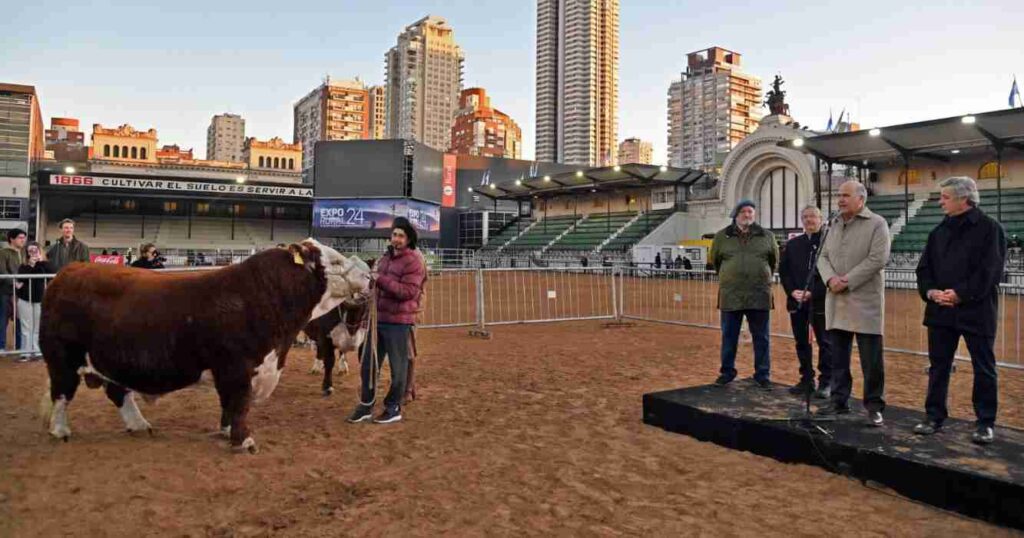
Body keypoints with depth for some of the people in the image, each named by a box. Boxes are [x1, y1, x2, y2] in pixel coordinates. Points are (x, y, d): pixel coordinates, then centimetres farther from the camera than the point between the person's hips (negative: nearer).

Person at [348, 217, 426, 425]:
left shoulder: (414, 261, -11)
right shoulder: (385, 258, 16)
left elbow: (408, 291, -22)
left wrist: (381, 280, -23)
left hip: (398, 322, -8)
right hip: (378, 319, 8)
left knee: (397, 367, 3)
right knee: (367, 363, 11)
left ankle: (393, 408, 17)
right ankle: (366, 404, 23)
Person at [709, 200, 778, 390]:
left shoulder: (767, 236, 6)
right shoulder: (722, 236, 4)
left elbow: (774, 260, 18)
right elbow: (714, 260, 16)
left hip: (759, 296, 0)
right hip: (730, 296, 0)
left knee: (761, 338, 6)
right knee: (729, 337, 8)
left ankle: (762, 374, 17)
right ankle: (727, 372, 21)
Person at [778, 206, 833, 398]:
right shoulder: (792, 244, 14)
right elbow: (783, 270, 11)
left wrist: (813, 292, -18)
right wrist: (792, 291, -5)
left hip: (820, 301, -5)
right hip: (796, 301, 5)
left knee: (825, 343, 2)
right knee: (801, 342, 10)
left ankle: (826, 382, 9)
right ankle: (806, 379, 20)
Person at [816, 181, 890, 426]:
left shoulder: (877, 224, -3)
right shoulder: (835, 225, 15)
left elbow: (878, 259, -14)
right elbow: (823, 257, 10)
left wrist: (847, 282, -16)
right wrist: (830, 279, -10)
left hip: (865, 302, -6)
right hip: (836, 303, 6)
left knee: (871, 360, -1)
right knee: (838, 358, 11)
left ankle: (874, 406, 10)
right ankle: (839, 401, 21)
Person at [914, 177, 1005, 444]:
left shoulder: (990, 228, -4)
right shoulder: (939, 232, 13)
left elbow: (990, 270, -13)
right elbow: (924, 267, 10)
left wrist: (960, 294, -18)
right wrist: (930, 291, -7)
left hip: (977, 310, -5)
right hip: (941, 310, 5)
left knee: (984, 368, 5)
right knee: (938, 366, 9)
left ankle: (986, 422, 16)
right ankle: (934, 417, 18)